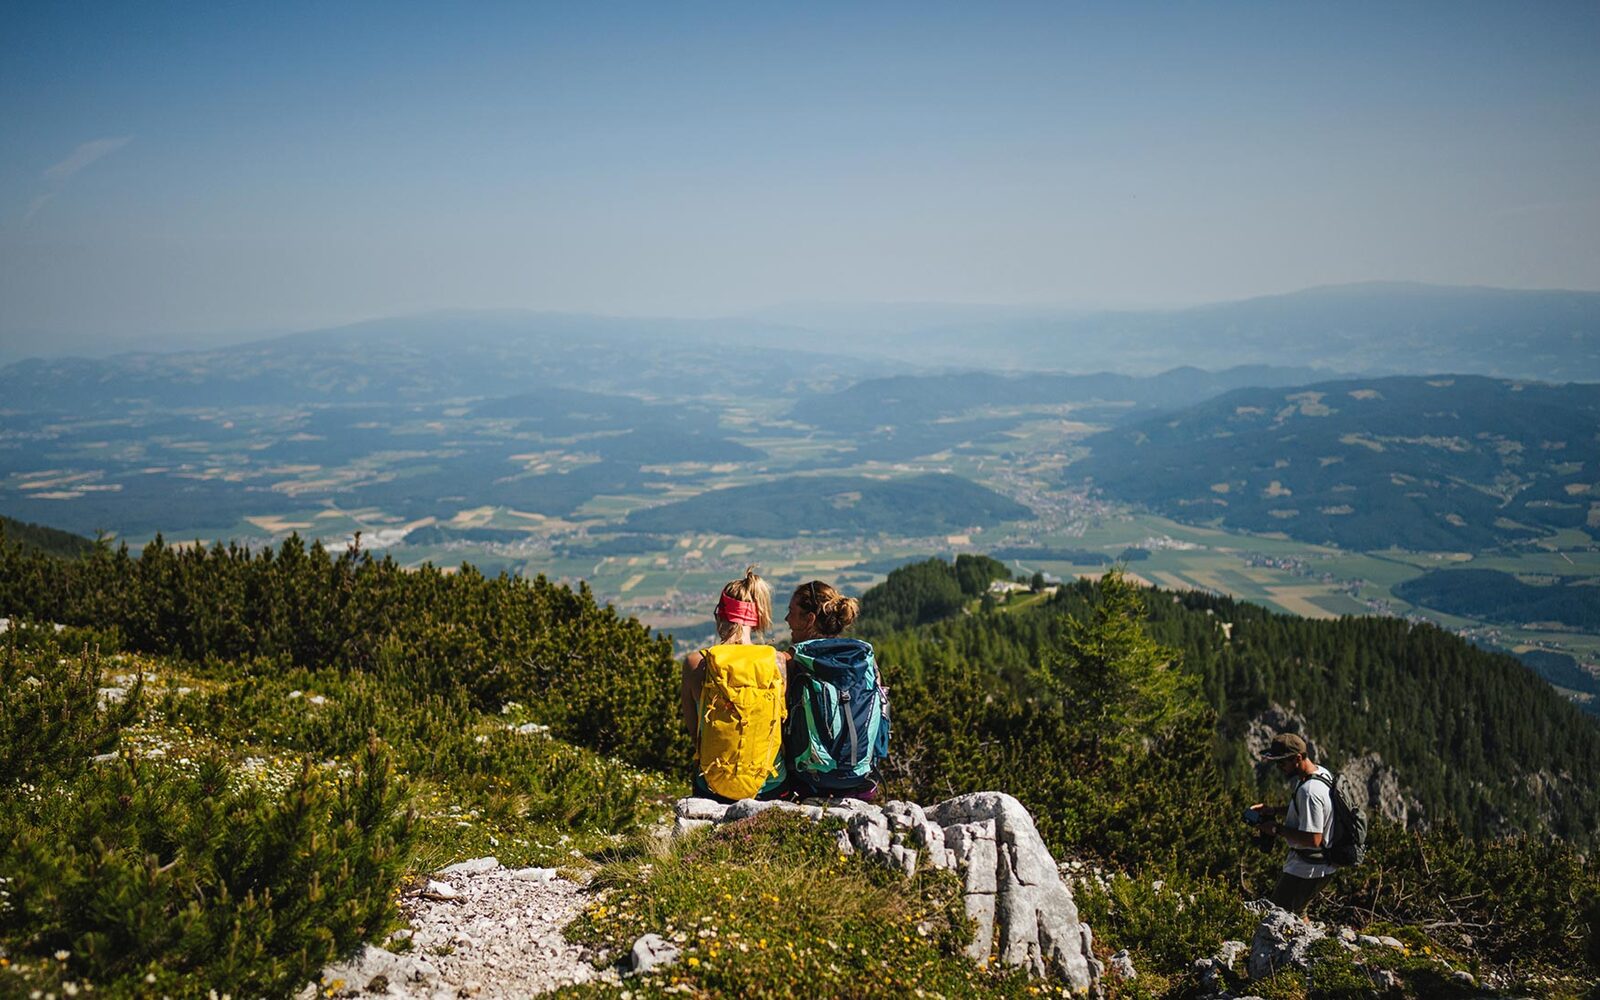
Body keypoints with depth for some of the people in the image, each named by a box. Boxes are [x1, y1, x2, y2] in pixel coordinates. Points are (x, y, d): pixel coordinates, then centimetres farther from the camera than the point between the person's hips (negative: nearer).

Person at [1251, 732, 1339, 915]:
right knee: (1296, 913, 25)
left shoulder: (1309, 791, -30)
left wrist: (1278, 829, -19)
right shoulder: (1321, 771, 2)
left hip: (1309, 869, -10)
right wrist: (1274, 810, 8)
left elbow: (1313, 839, -31)